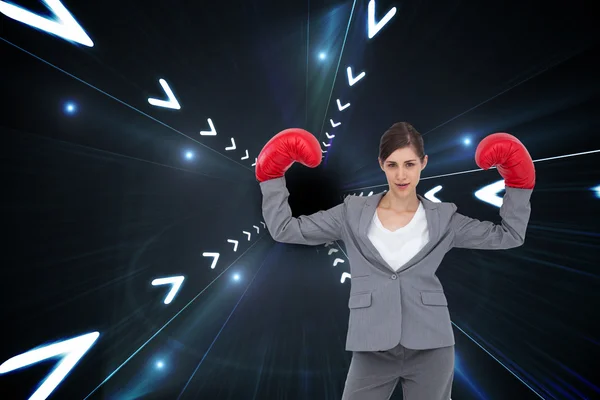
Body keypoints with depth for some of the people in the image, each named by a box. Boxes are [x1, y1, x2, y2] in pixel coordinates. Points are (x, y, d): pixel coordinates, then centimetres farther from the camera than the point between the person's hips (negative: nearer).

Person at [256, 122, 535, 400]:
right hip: (372, 350, 0)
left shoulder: (442, 218, 3)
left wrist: (516, 183, 2)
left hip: (430, 349, 1)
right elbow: (284, 229, 1)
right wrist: (274, 176, -2)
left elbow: (509, 235, 7)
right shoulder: (353, 213, 1)